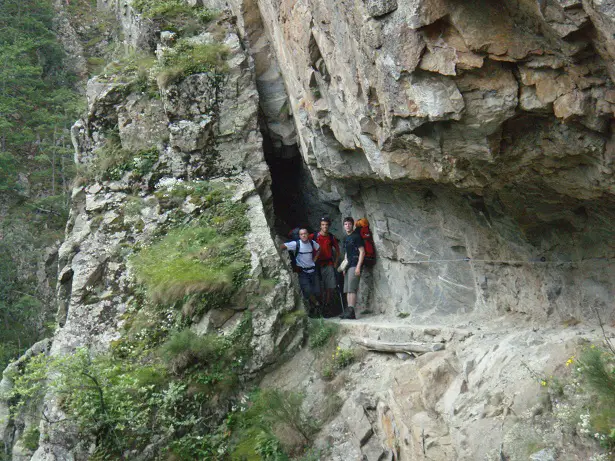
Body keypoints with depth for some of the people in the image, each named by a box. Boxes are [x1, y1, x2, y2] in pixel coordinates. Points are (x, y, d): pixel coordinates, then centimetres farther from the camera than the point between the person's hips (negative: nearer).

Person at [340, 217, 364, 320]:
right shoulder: (346, 238, 19)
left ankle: (351, 311, -17)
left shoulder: (356, 236, -6)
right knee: (347, 290, 5)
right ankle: (348, 312, 6)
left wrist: (358, 267, -16)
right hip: (348, 266, 9)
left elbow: (362, 252, -10)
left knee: (352, 289, -14)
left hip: (355, 265, -9)